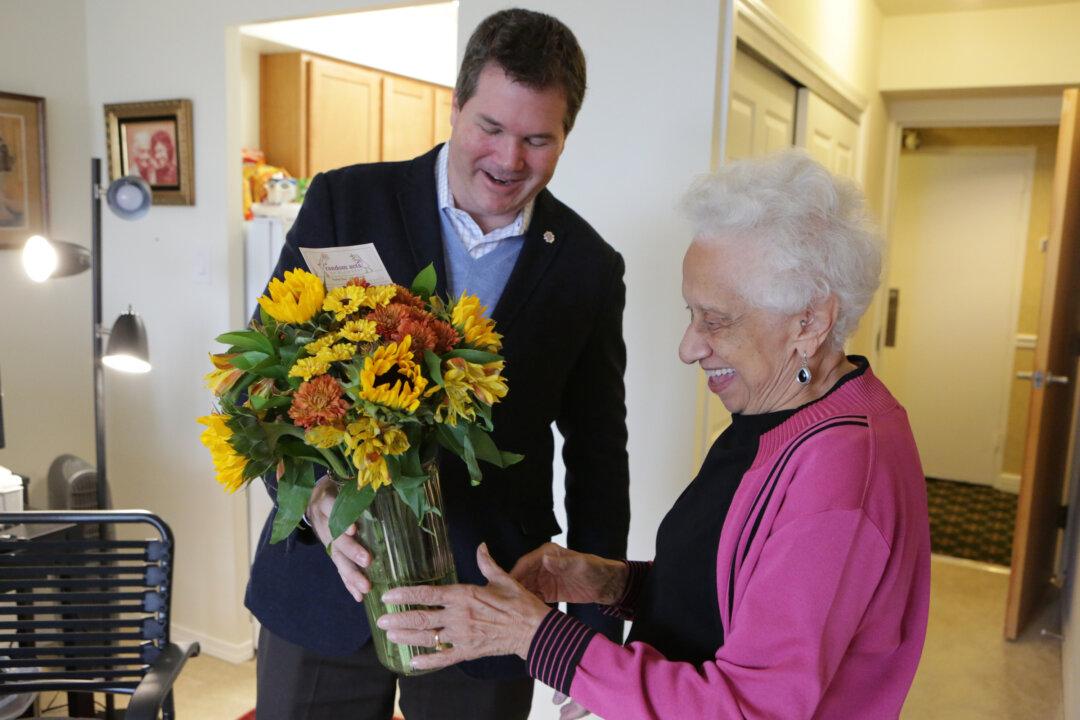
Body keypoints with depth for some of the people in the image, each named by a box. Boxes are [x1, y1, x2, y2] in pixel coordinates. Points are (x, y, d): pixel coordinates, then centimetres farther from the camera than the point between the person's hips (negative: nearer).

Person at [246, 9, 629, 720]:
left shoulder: (590, 268, -2)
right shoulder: (345, 201, -6)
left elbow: (598, 453, 3)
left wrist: (597, 630, 3)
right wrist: (312, 492, -25)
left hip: (485, 605, 1)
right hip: (327, 587, 0)